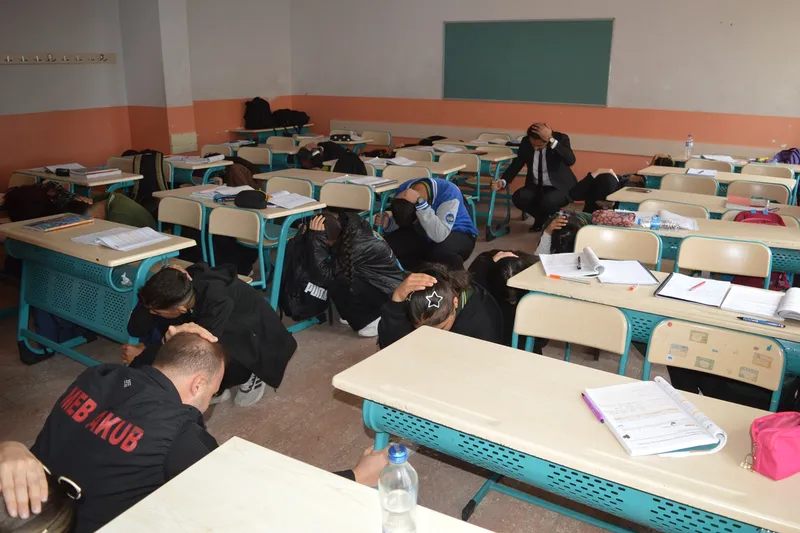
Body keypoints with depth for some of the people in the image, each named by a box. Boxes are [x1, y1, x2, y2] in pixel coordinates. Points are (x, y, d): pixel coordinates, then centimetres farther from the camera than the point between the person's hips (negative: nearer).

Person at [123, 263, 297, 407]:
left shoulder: (218, 301, -39)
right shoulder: (179, 287, -21)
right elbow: (136, 330, -17)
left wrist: (142, 355, -28)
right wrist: (149, 299, -34)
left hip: (259, 341, -6)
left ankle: (250, 377, -2)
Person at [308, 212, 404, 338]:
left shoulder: (354, 248, -31)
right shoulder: (347, 225, -8)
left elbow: (321, 277, -31)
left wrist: (317, 238, -34)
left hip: (391, 294, -9)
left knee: (336, 284, -25)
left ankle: (373, 321, -6)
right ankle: (358, 312, 10)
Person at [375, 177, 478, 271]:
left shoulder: (449, 192, -32)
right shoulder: (403, 190, -17)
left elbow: (439, 236, -43)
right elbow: (401, 221, -2)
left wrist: (420, 202, -47)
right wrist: (388, 223, -24)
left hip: (458, 234, -5)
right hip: (424, 235, 5)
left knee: (442, 250, -39)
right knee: (389, 243, -19)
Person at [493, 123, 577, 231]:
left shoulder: (561, 139, -17)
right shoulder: (526, 142, -7)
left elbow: (571, 161, -35)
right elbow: (516, 164, 2)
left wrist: (551, 140, -41)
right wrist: (503, 181, -15)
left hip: (560, 187, -4)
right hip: (536, 186, 4)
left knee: (547, 202, -36)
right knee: (518, 197, -25)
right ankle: (542, 217, 6)